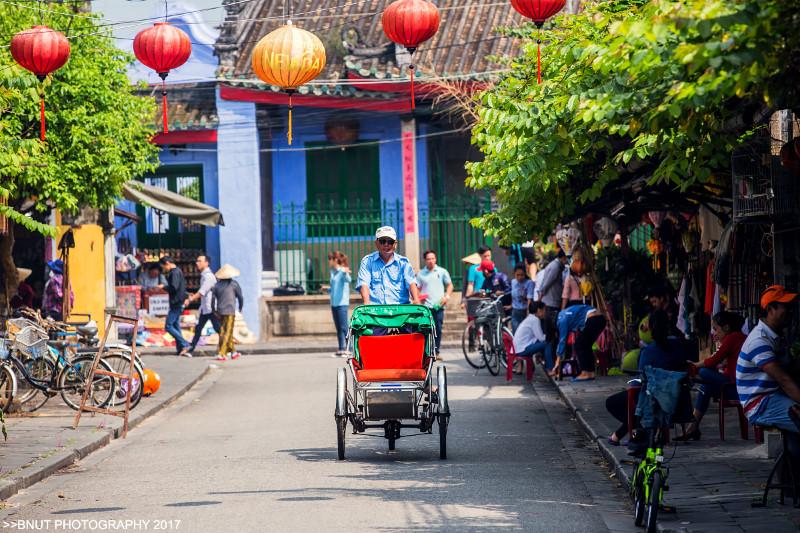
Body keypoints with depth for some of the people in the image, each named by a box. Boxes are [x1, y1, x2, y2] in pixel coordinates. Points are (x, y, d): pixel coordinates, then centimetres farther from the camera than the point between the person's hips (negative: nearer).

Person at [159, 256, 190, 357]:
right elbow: (184, 286, 24)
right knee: (176, 326, 13)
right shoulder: (178, 271, 16)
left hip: (175, 303, -10)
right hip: (179, 303, 10)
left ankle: (184, 344, -10)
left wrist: (164, 287, -10)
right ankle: (180, 349, 13)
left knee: (168, 326, -8)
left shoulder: (174, 273, -15)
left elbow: (174, 287, -25)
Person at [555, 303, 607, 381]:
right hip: (601, 319, 9)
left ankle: (585, 374, -3)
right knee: (586, 346, 17)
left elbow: (563, 340, -3)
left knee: (579, 345, 1)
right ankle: (591, 373, 15)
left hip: (592, 320, -9)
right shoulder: (564, 314, 26)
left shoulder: (562, 320, -1)